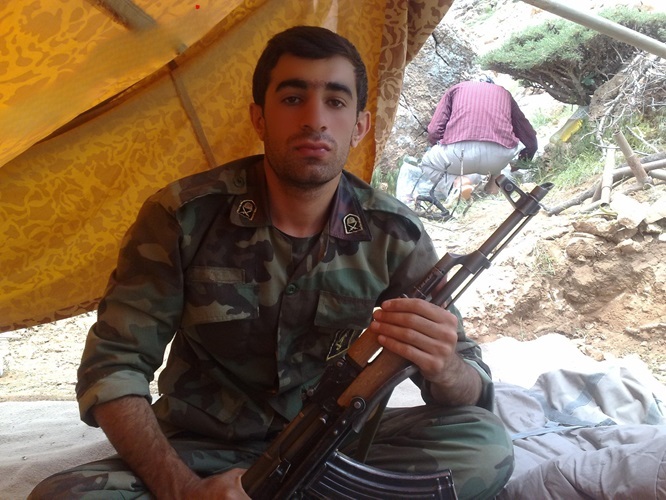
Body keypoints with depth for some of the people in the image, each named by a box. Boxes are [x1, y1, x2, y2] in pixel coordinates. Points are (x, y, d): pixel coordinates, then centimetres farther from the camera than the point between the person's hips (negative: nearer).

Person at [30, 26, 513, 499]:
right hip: (203, 452, -1)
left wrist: (442, 369, -35)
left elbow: (474, 389, -8)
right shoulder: (184, 216, -15)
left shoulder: (394, 235, -10)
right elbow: (114, 365, -12)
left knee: (484, 444, -22)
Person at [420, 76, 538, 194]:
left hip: (459, 151, -2)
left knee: (427, 162, 32)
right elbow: (530, 138, 35)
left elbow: (433, 133, 17)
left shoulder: (456, 89, 29)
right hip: (499, 155, 3)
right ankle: (494, 180, 17)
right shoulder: (504, 93, 33)